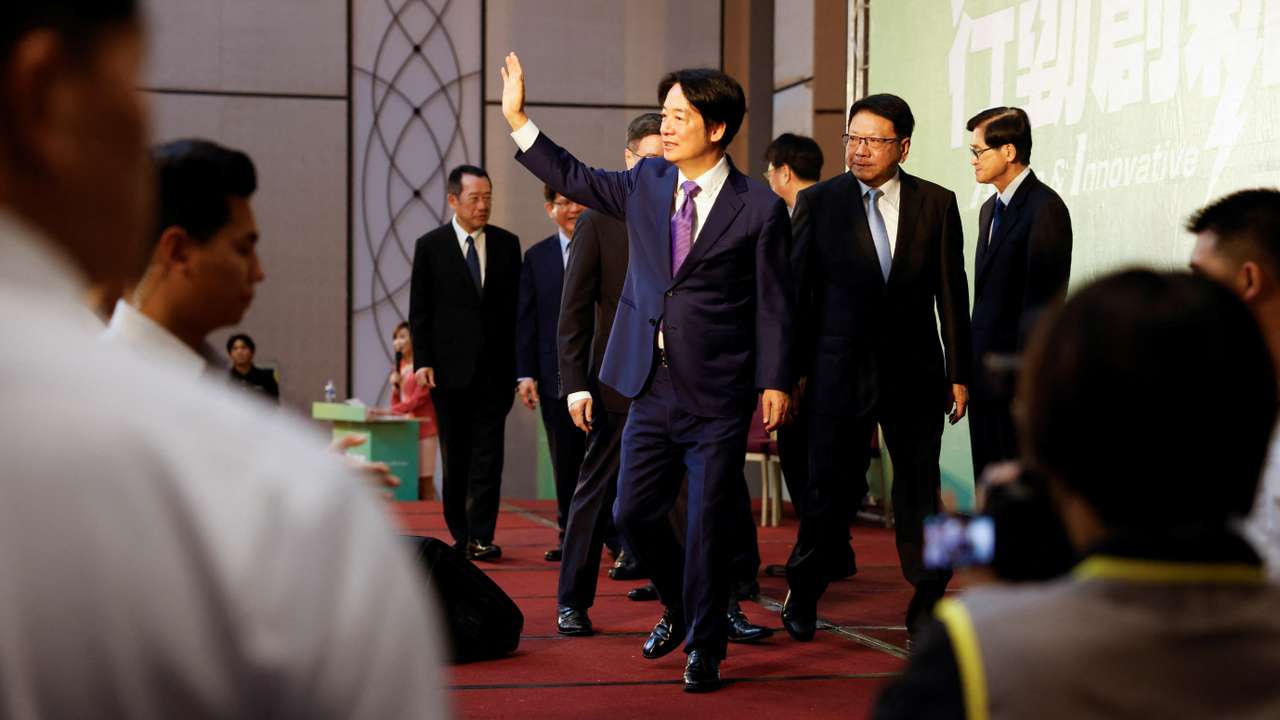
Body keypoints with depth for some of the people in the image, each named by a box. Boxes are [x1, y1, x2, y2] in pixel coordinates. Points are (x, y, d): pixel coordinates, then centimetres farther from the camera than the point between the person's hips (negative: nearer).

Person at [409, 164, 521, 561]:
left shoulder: (507, 244, 6)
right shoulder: (430, 246, 1)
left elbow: (517, 306, 7)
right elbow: (419, 312, 2)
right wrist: (422, 362, -7)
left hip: (494, 368, 1)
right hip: (449, 368, 0)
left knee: (488, 454, -6)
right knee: (455, 457, 8)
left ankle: (481, 538, -6)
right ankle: (460, 535, 17)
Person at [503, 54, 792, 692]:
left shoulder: (759, 208, -7)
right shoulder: (645, 184, 7)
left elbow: (774, 303, -6)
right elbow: (573, 179, 18)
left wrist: (774, 382, -10)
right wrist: (517, 120, 12)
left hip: (719, 398, -5)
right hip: (652, 388, 5)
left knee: (709, 525, 2)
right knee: (633, 512, 9)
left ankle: (704, 648, 19)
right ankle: (678, 608, 36)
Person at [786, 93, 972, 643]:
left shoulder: (937, 204, 3)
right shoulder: (818, 202, 1)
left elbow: (952, 293, 5)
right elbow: (798, 292, 2)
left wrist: (959, 373, 3)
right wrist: (793, 371, -1)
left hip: (914, 371, 1)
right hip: (839, 371, -1)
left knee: (920, 489, 4)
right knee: (830, 489, 5)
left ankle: (927, 604, 15)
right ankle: (803, 597, 24)